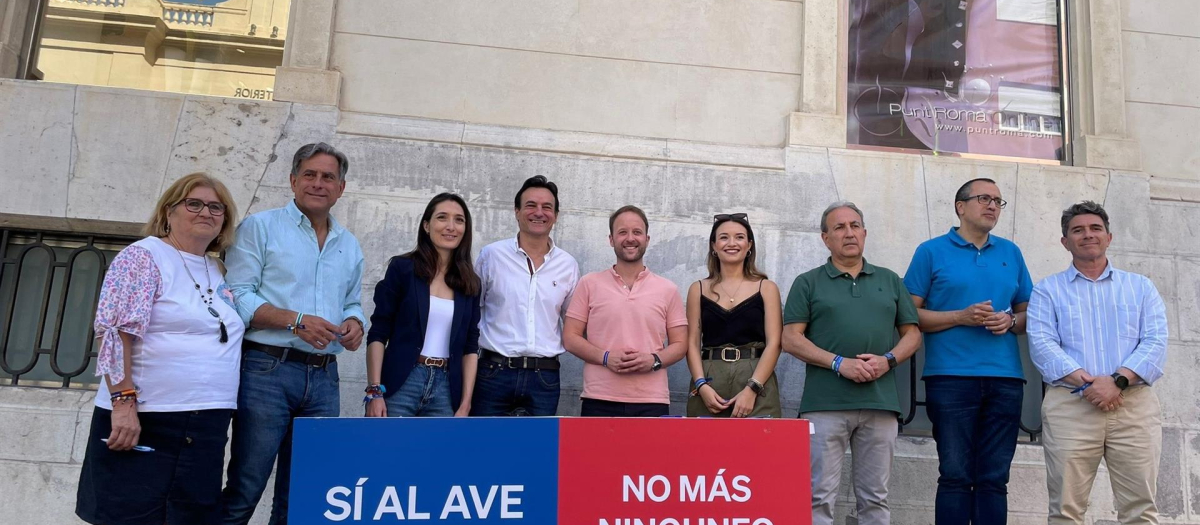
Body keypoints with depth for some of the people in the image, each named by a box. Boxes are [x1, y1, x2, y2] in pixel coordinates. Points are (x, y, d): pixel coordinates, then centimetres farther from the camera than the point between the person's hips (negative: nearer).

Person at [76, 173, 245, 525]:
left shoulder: (218, 272, 15)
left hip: (205, 429, 7)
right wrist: (124, 402, -20)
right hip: (144, 421, -6)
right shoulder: (144, 256, -5)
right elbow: (114, 331, -13)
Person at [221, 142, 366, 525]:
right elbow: (238, 294, -7)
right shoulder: (261, 227, 2)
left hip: (324, 378, 5)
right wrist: (295, 321, -19)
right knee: (244, 488, -2)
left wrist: (354, 324, -2)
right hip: (267, 369, -5)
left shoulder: (349, 245, 17)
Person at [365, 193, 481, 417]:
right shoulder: (402, 268, 0)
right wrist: (374, 391, -10)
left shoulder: (469, 283, 10)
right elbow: (378, 334, -2)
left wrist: (465, 404, 2)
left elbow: (470, 346, 10)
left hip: (446, 388, 3)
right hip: (401, 384, -3)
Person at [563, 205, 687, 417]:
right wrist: (605, 357, -12)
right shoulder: (589, 284, 7)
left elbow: (680, 344, 10)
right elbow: (570, 337, 4)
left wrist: (654, 360, -11)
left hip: (652, 402, 1)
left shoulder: (668, 289, 9)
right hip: (599, 401, -1)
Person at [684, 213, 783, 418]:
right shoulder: (698, 290, 12)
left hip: (756, 380, -1)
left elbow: (773, 343, -1)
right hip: (709, 381, 1)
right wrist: (701, 385, -8)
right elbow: (692, 343, 6)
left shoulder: (766, 288, 7)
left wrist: (751, 389, -12)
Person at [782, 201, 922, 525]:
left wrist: (888, 360, -6)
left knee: (875, 498, 8)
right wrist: (839, 363, -12)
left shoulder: (890, 281, 17)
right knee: (820, 497, -1)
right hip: (825, 404, -2)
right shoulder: (808, 283, 8)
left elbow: (912, 334, 15)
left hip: (880, 402, 3)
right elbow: (791, 339, 0)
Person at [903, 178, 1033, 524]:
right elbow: (911, 314, -1)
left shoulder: (1011, 253, 16)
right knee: (955, 476, -3)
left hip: (1005, 379, 4)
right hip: (951, 377, -4)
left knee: (994, 479, 5)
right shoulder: (931, 252, 4)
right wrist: (961, 317, -12)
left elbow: (1028, 312, 20)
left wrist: (1011, 321, -2)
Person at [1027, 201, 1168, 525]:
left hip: (1135, 404, 2)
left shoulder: (1141, 287, 17)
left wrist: (1118, 381, -13)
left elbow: (1155, 343, 3)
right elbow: (1042, 345, -3)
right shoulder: (1047, 290, 11)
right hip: (1069, 405, -1)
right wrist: (1087, 383, -16)